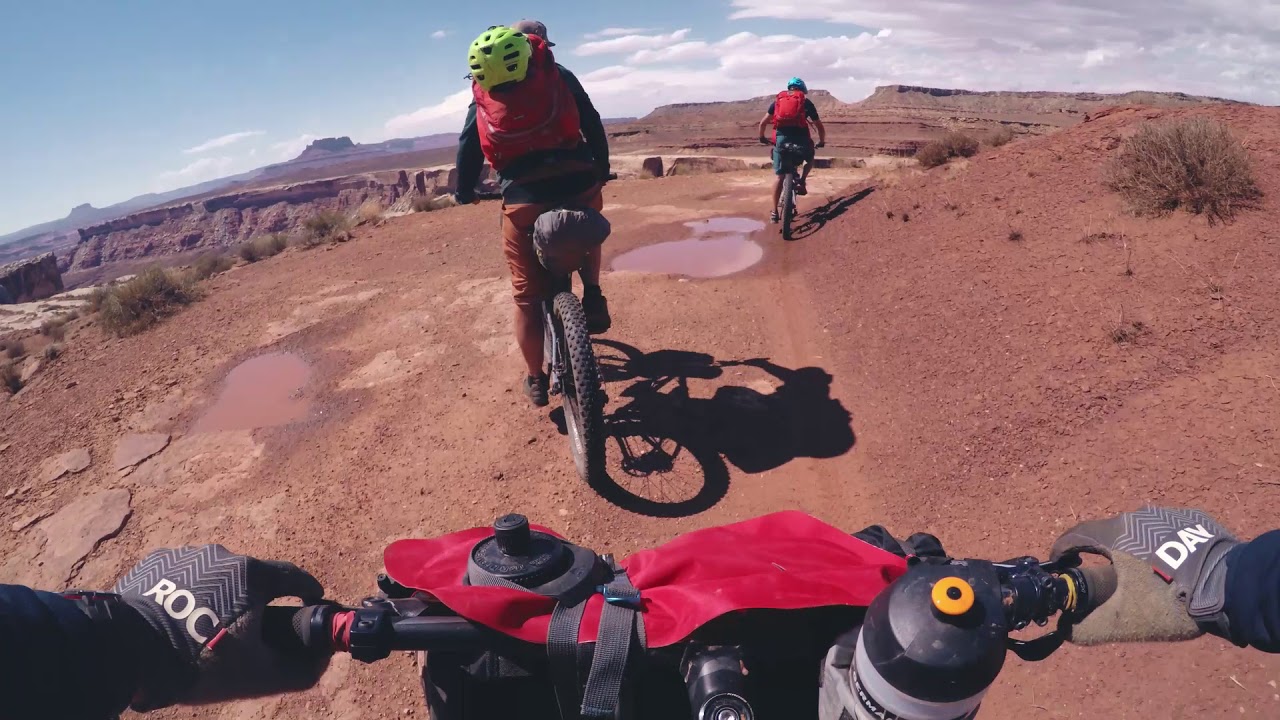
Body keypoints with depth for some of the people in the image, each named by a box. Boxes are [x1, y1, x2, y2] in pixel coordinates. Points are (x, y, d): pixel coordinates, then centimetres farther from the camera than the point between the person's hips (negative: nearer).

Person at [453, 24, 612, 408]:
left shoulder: (482, 94, 20)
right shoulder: (559, 76, 16)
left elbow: (468, 146, 18)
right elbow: (593, 124, 15)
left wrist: (465, 190, 31)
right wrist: (602, 169, 27)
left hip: (523, 199, 1)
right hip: (578, 185, 0)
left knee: (528, 295, 12)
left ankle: (535, 379, 22)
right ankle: (593, 297, 15)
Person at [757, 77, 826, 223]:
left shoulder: (778, 100, 19)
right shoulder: (806, 102, 15)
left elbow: (763, 122, 16)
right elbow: (820, 126, 18)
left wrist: (762, 137, 33)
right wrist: (822, 141, 34)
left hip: (781, 137, 1)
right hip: (801, 137, -1)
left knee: (779, 175, 8)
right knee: (810, 158, 32)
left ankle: (774, 212, 7)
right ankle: (802, 183, 10)